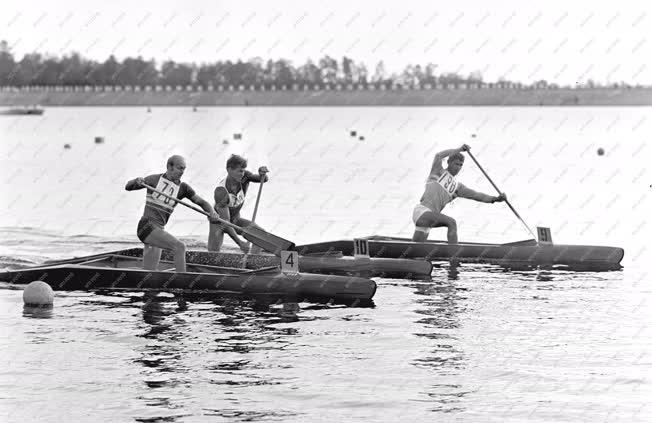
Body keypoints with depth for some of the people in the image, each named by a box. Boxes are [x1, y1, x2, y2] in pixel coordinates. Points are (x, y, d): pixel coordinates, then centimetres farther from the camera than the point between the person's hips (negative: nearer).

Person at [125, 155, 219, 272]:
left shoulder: (183, 188, 9)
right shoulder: (155, 179, 1)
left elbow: (202, 202, 8)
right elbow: (128, 187, 4)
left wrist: (212, 211, -14)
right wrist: (137, 181, -19)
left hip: (159, 230, 5)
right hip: (147, 226, -5)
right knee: (180, 247, -23)